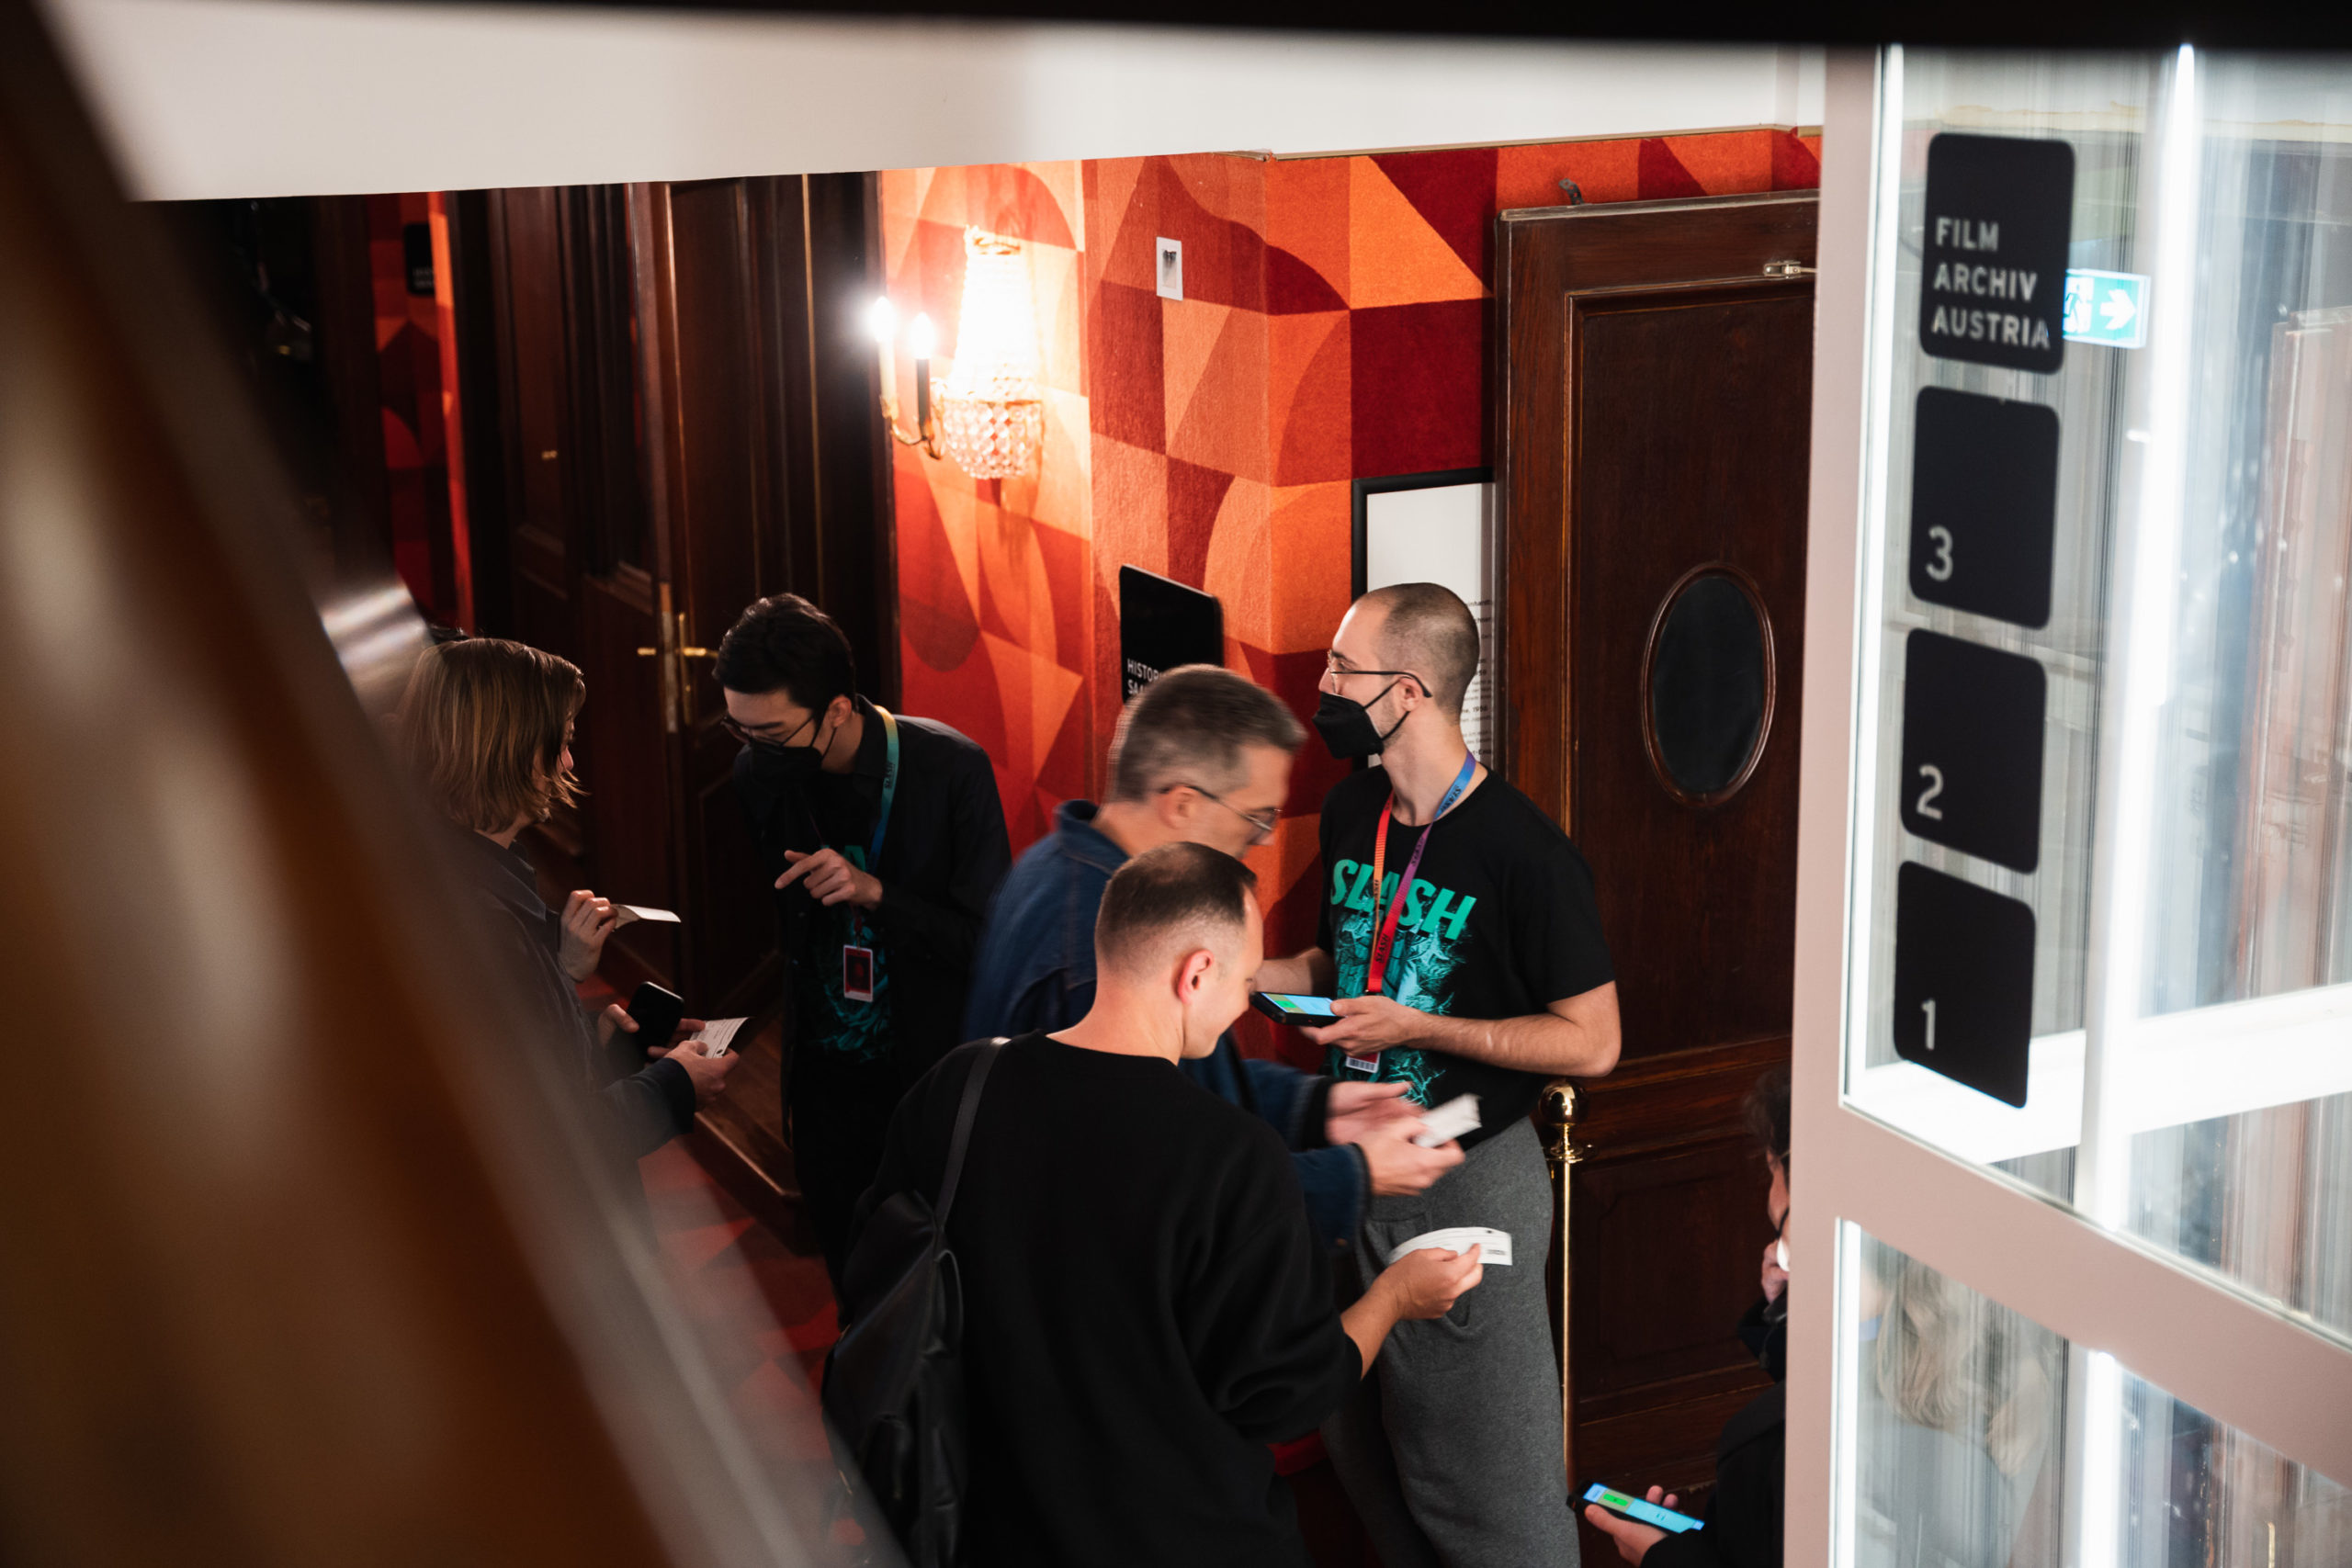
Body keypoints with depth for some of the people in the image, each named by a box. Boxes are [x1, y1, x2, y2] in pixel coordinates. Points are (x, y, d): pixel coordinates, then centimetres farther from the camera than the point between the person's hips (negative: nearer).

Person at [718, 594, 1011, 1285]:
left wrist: (874, 892, -28)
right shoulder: (759, 774, -6)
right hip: (825, 1072, 4)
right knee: (851, 1275, 14)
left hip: (930, 1071, -3)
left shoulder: (951, 771, -18)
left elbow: (990, 941, -16)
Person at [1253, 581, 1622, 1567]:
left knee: (1487, 1469, 2)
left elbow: (1591, 1042, -17)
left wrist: (1417, 1028, -22)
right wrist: (1257, 976, 0)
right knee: (1364, 1444, 19)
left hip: (1470, 1181, -7)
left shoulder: (1522, 851, -20)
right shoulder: (1351, 811, 3)